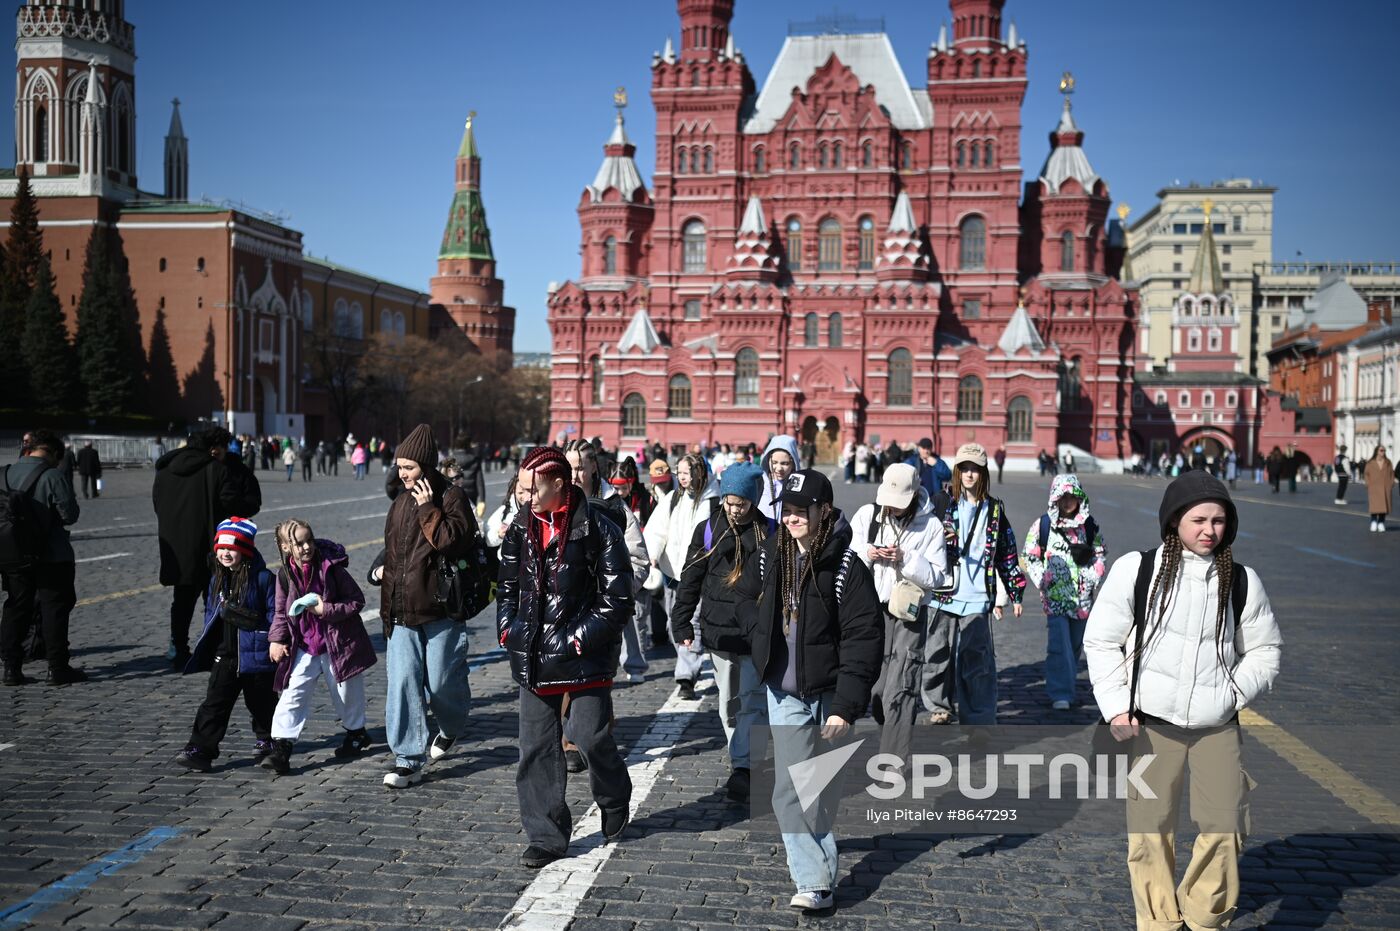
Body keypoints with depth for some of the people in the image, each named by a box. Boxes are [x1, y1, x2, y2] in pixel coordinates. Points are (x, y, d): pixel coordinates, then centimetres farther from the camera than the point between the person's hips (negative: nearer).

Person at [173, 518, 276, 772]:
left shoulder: (263, 578, -13)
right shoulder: (217, 579, 7)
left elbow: (274, 616, -11)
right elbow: (210, 612, 17)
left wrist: (250, 620, -23)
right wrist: (206, 643, 10)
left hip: (255, 653, -4)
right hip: (223, 655, 4)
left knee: (260, 701, 13)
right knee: (214, 703, 0)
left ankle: (267, 740, 33)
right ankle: (200, 749, 2)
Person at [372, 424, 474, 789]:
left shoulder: (451, 497, -7)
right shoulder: (401, 502, 13)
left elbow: (450, 541, -21)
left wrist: (428, 509, -18)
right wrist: (384, 569, 18)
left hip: (440, 612, -5)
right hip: (402, 613, 6)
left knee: (441, 683, 4)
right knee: (402, 682, -3)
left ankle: (451, 728, 36)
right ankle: (409, 759, 4)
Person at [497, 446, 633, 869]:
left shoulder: (598, 529, -12)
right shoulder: (520, 528, 6)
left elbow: (617, 598, -10)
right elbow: (507, 586, 19)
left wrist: (582, 638, -13)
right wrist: (507, 628, 6)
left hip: (584, 657, -5)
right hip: (532, 658, 5)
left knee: (591, 738, 0)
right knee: (536, 747, 6)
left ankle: (615, 802, 31)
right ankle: (547, 837, 17)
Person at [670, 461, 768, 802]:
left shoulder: (767, 531, 1)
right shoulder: (708, 529, 2)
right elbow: (690, 579, 6)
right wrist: (682, 622, 2)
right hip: (718, 627, 2)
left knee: (752, 699, -7)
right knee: (728, 700, 10)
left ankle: (742, 768, -6)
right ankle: (739, 755, 25)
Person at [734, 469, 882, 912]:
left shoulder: (846, 566, -17)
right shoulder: (769, 556, 0)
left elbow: (863, 639, -18)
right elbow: (746, 597, 20)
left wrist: (846, 706, -24)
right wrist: (761, 637, 2)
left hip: (828, 692, -3)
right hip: (784, 692, 4)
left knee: (824, 787, 12)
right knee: (790, 789, -2)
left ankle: (813, 864, 35)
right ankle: (815, 881, 6)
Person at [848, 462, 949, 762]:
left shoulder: (931, 524, -3)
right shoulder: (866, 515, 4)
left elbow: (936, 577, -5)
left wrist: (906, 559, -18)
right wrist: (866, 554, -12)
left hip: (909, 614, -3)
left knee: (899, 691, -9)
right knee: (874, 690, 10)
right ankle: (899, 741, 31)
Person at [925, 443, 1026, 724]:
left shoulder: (995, 510, 8)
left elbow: (1007, 553, 13)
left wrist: (1015, 593, 12)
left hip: (977, 599, -1)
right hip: (943, 596, 1)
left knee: (977, 660, -5)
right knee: (939, 655, 9)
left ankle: (979, 721, 3)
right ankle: (941, 707, 28)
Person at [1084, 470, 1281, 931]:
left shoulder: (1241, 581, 3)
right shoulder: (1136, 570, -5)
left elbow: (1264, 649, 13)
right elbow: (1100, 641, 0)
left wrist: (1233, 694, -2)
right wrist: (1116, 706, -6)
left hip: (1218, 726, 2)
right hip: (1152, 724, -2)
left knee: (1224, 826, 2)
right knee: (1150, 828, 4)